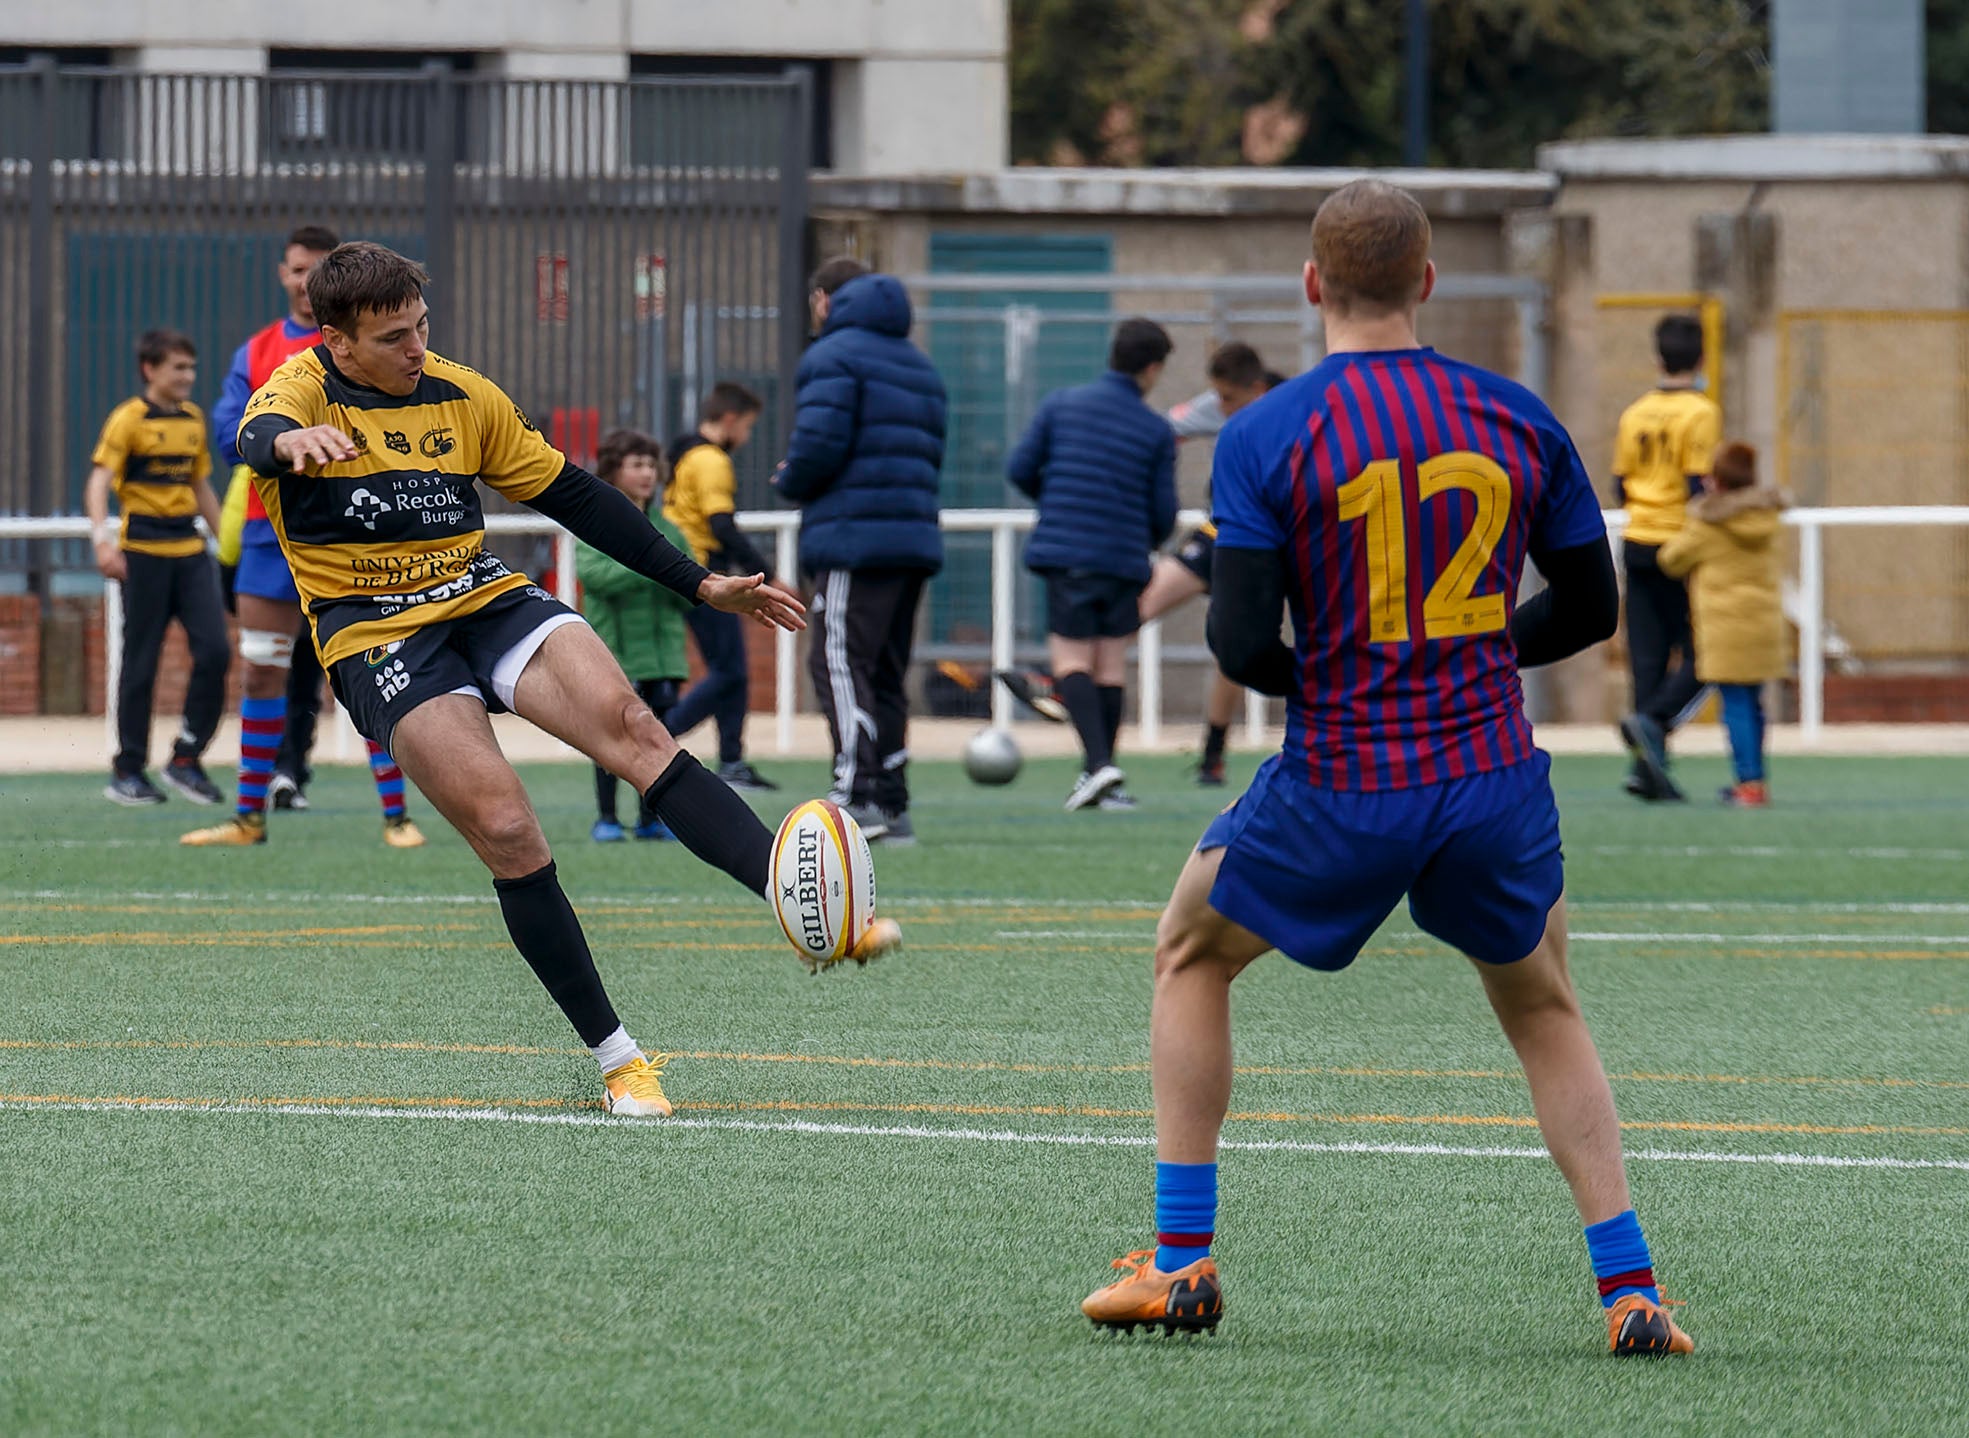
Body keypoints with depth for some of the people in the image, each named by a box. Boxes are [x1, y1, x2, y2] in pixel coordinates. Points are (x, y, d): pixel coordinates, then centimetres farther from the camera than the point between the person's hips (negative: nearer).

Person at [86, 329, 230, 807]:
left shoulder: (193, 419, 13)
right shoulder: (129, 419, -6)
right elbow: (98, 483, -14)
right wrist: (102, 538, -27)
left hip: (190, 551, 6)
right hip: (143, 551, -6)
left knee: (214, 651, -6)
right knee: (141, 663, -1)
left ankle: (186, 759, 4)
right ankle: (128, 772, 7)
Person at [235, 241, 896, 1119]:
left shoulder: (462, 398, 11)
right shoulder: (306, 389, -4)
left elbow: (573, 496, 18)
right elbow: (257, 436, -28)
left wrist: (700, 585, 16)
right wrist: (294, 442, -54)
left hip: (487, 601, 4)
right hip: (377, 640, -4)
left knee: (630, 726, -23)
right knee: (507, 830, -21)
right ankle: (616, 1059, -12)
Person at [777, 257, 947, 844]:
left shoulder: (832, 357, -4)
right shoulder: (918, 364, 23)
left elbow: (819, 444, -16)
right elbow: (932, 449, 19)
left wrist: (791, 482, 5)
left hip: (854, 536, -8)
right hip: (915, 539, 8)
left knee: (838, 663, -9)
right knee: (886, 673, 12)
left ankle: (859, 793, -19)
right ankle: (894, 805, 10)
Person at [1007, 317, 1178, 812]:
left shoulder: (1060, 404, 2)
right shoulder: (1157, 431, 1)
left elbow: (1020, 470, 3)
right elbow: (1164, 512, 3)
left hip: (1063, 549, -1)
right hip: (1125, 558, 1)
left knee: (1071, 658, 0)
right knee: (1112, 662, 9)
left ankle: (1099, 762, -20)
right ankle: (1101, 781, 11)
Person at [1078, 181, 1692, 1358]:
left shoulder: (1267, 436, -8)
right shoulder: (1519, 420, 1)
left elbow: (1242, 642, -12)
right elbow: (1591, 609, 8)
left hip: (1342, 789, -2)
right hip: (1496, 777, 2)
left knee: (1191, 955, 23)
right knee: (1545, 1008, 24)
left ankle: (1183, 1261, 19)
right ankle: (1632, 1291, 12)